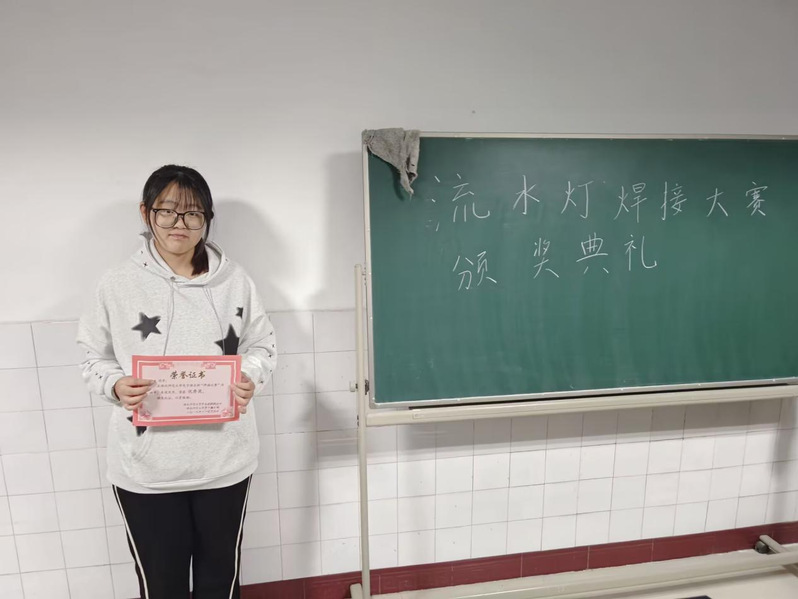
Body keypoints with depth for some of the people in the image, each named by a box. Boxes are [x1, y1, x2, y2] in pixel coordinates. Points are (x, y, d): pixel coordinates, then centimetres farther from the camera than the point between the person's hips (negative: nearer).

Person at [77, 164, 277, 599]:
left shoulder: (233, 280, -4)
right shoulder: (118, 284, -6)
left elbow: (262, 344, 4)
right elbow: (94, 357, 4)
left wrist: (250, 377, -16)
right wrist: (116, 386, -17)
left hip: (224, 458, 1)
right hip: (145, 465, 0)